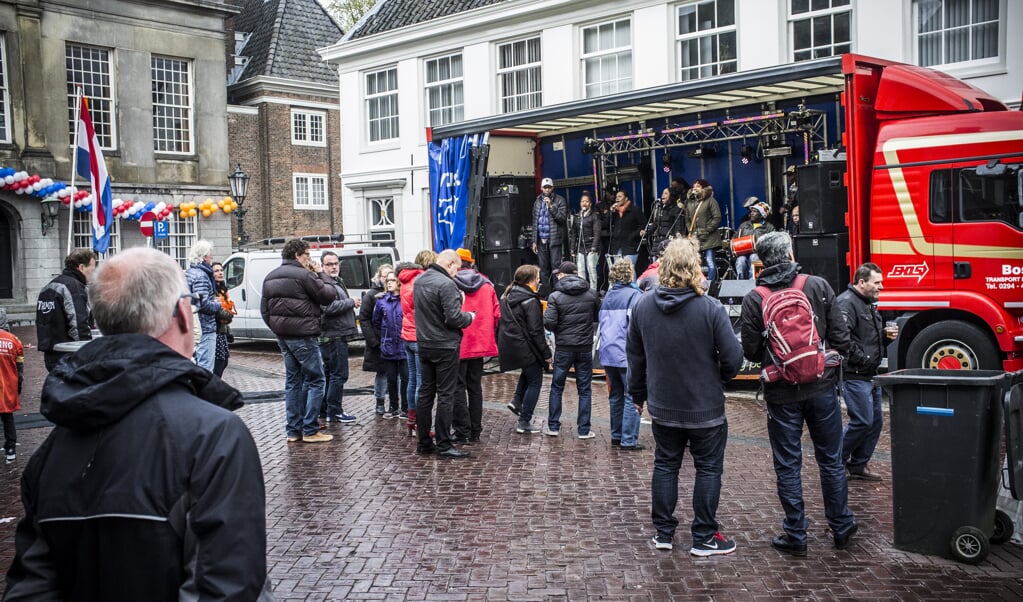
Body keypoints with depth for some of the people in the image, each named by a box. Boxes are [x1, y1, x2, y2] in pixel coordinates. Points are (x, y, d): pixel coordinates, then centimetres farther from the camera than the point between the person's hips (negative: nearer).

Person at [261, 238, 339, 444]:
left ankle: (293, 430, 15)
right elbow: (329, 296, -10)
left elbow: (264, 309, 16)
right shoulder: (303, 275, -14)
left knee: (292, 380, 14)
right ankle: (310, 430, -1)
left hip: (283, 336, 8)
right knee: (315, 380, 0)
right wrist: (323, 276, 4)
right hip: (303, 336, -8)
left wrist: (278, 329, 20)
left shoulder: (270, 278, 14)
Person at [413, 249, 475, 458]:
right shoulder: (446, 284, -18)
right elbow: (453, 318, -22)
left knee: (425, 392, 12)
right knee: (446, 395, -2)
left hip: (424, 345, 8)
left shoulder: (419, 280, 9)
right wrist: (469, 317, -2)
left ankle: (424, 442, 17)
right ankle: (443, 445, 0)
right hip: (445, 346, -8)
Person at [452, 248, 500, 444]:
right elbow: (496, 314, 6)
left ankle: (462, 432, 1)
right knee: (475, 387, 14)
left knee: (458, 388, 2)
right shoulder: (487, 284, 5)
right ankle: (475, 431, 18)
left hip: (457, 345, -5)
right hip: (480, 344, 5)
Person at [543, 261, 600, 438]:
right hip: (585, 348, 2)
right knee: (584, 389, 8)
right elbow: (599, 317, 9)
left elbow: (549, 323, -15)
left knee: (557, 387, 12)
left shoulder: (555, 297, -9)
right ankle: (584, 429, 9)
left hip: (563, 348, -1)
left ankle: (553, 426, 15)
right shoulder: (591, 294, 0)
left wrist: (545, 315, 6)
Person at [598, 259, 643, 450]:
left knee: (616, 396, 16)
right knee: (632, 398, -2)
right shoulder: (634, 295, -11)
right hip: (626, 355, -7)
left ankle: (616, 435, 22)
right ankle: (628, 439, -4)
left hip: (608, 353, 7)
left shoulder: (608, 296, 12)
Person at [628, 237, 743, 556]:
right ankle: (704, 538, 17)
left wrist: (639, 393, 20)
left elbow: (635, 357, 6)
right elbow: (733, 357, -16)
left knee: (665, 465, 16)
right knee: (708, 469, 9)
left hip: (663, 407, 4)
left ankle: (663, 532, 23)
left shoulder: (643, 306, -4)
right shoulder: (710, 308, -19)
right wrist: (721, 376, 7)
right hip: (705, 408, -4)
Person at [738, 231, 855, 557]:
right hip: (821, 387, 2)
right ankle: (841, 528, 27)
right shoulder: (818, 286, -5)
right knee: (831, 460, 16)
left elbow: (750, 351, -6)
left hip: (781, 393, -1)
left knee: (788, 466, 9)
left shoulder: (754, 299, -9)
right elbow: (840, 336, -4)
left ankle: (795, 536, 15)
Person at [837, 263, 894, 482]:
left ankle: (858, 466, 22)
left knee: (875, 421, 12)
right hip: (854, 375, -10)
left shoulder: (869, 304, 18)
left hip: (871, 374, 10)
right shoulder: (847, 302, -16)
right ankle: (836, 461, 8)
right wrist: (860, 358, -22)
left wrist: (887, 335, 9)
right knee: (862, 421, -9)